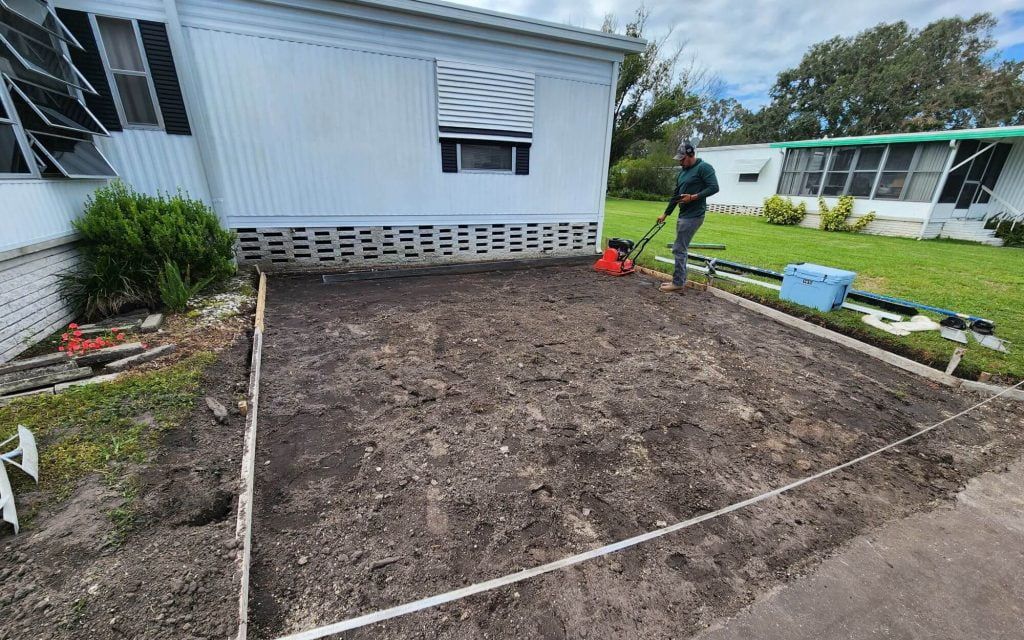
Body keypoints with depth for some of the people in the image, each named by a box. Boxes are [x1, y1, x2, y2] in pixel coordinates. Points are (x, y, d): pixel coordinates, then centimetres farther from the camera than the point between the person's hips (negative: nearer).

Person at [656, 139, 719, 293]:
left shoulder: (704, 168, -9)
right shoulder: (682, 172, 17)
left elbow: (714, 187, -15)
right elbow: (675, 195, 21)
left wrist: (693, 197, -21)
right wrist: (665, 214, 22)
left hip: (693, 216, -9)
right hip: (683, 215, 9)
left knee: (679, 249, -10)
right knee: (681, 248, 12)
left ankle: (678, 282, -3)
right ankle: (681, 279, 20)